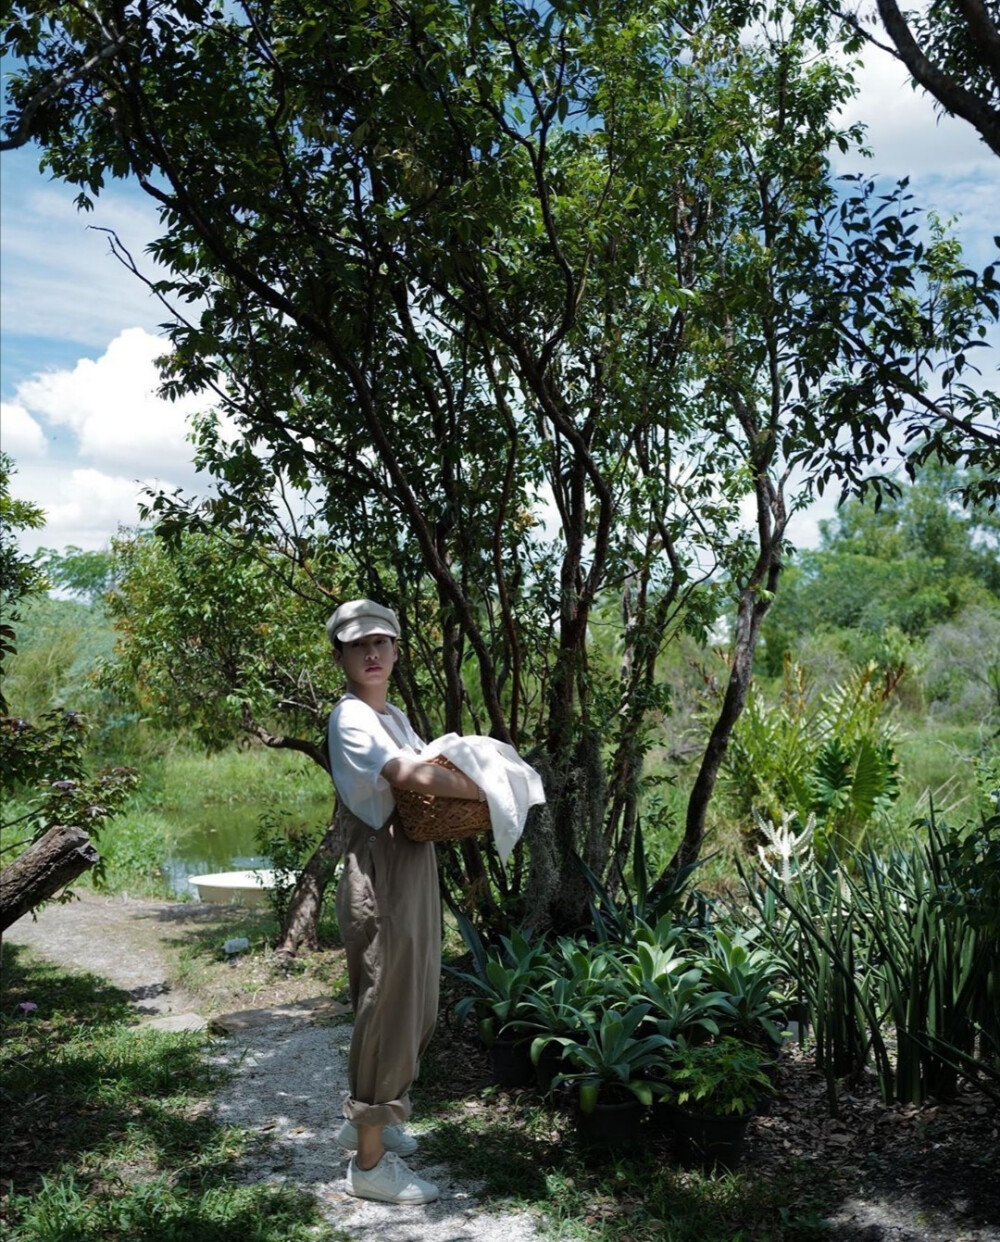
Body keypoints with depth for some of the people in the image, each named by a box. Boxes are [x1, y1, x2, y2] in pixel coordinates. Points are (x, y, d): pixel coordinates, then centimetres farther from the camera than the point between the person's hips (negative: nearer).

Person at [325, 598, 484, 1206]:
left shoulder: (395, 717, 16)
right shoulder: (351, 718, -15)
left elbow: (432, 765, 16)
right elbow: (416, 778, -27)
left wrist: (471, 771, -6)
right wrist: (483, 790, -15)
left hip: (414, 867, 10)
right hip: (381, 874, -10)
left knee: (412, 1006, 18)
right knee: (388, 1008, -2)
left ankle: (366, 1119, 36)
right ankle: (371, 1161, 12)